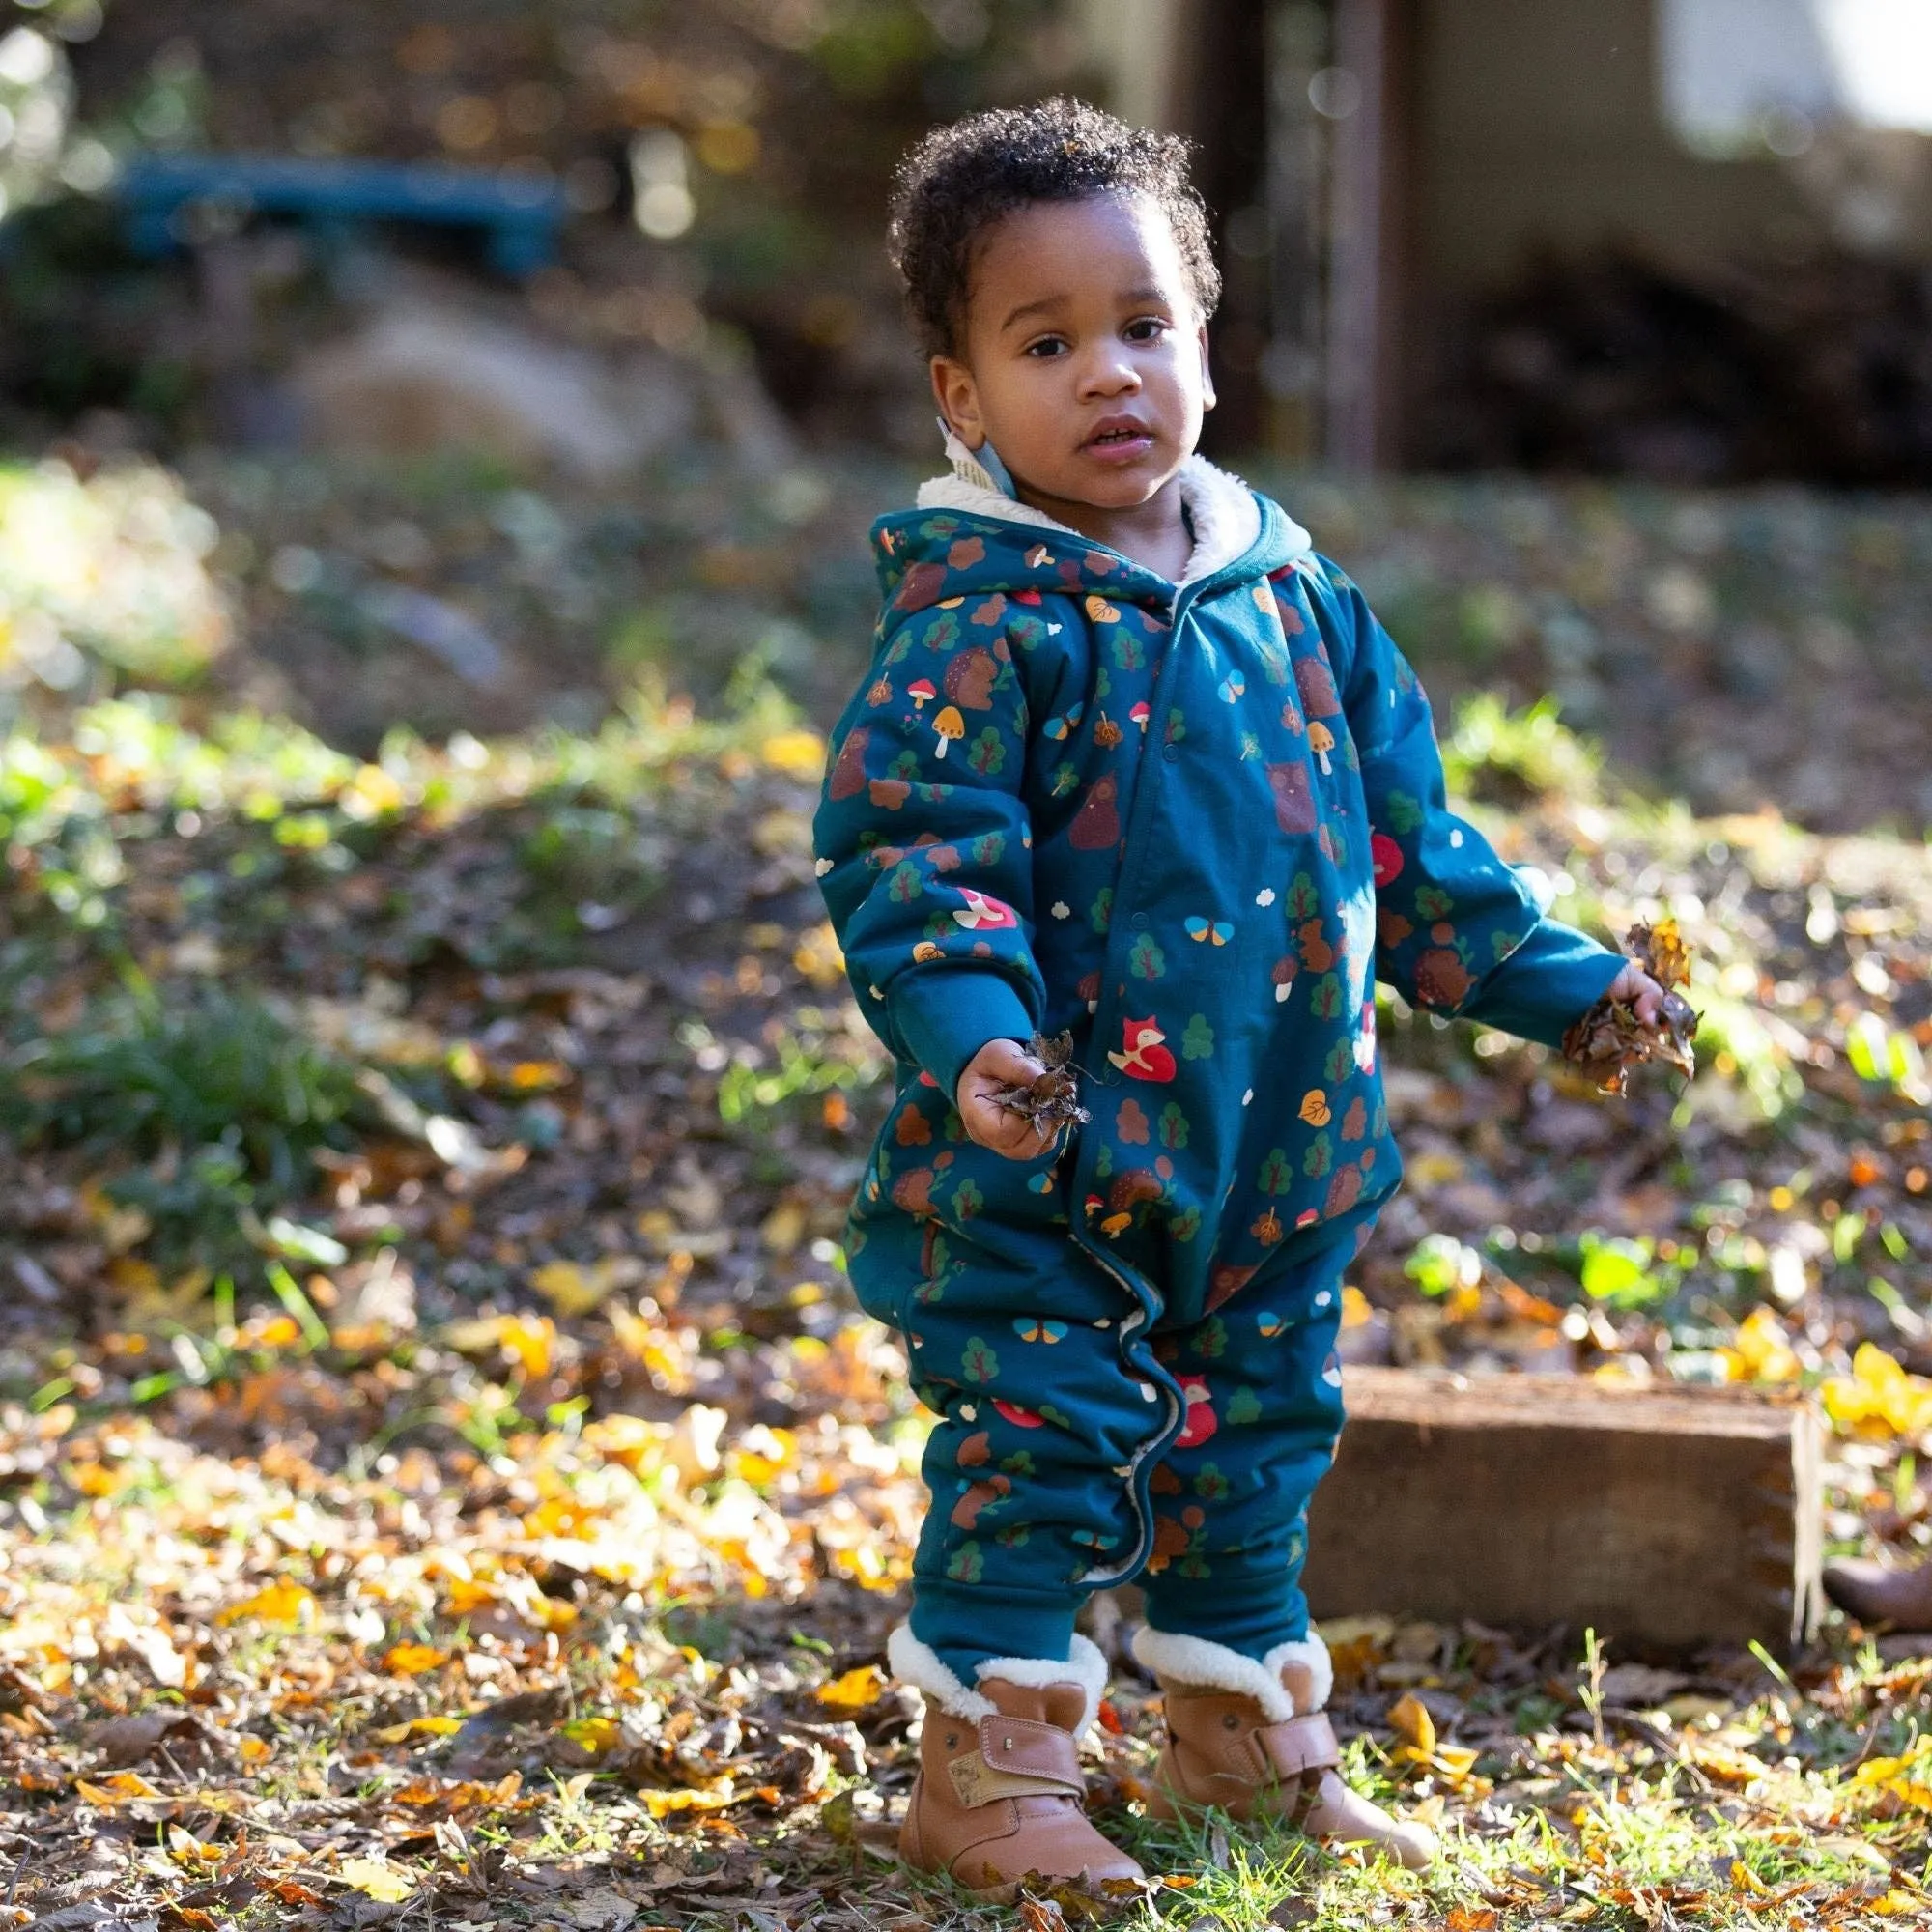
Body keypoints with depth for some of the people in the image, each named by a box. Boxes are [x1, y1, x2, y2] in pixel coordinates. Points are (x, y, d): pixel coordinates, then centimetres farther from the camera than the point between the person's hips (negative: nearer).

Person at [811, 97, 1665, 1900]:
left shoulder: (1287, 589, 6)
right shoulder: (978, 619, -14)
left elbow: (1401, 826, 16)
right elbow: (906, 849, -19)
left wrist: (1548, 974, 15)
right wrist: (971, 1029, -34)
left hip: (1277, 1144, 7)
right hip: (1050, 1159, -6)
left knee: (1254, 1433, 17)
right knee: (1042, 1441, -5)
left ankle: (1249, 1742, 34)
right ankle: (987, 1774, 8)